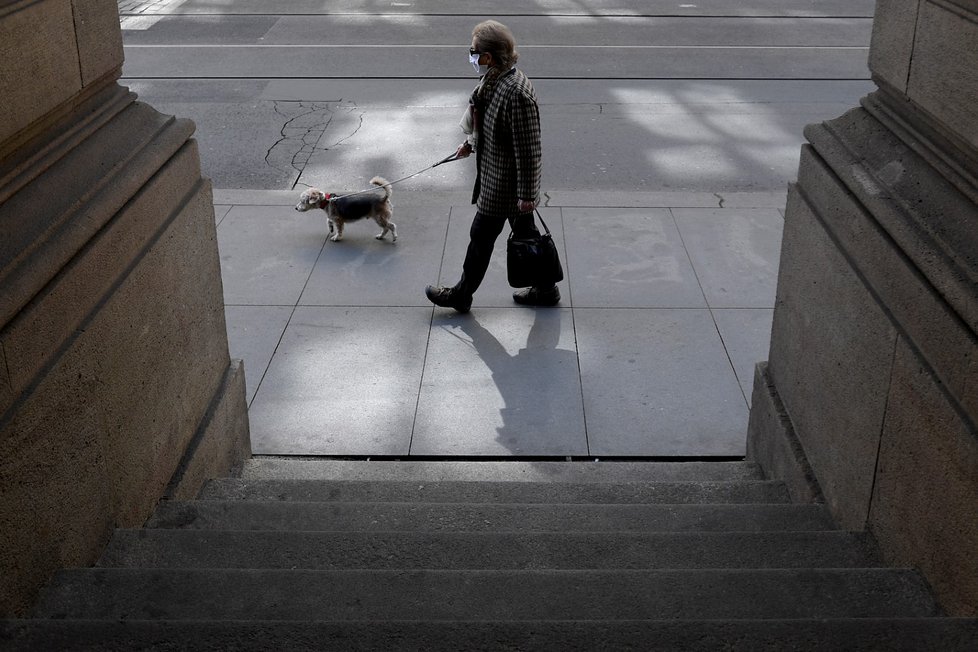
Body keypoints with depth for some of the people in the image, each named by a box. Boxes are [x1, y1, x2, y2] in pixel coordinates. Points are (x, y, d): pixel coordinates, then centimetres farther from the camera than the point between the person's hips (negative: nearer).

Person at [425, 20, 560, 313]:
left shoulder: (518, 94, -31)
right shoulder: (494, 79, -1)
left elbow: (528, 149, -26)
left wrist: (526, 194, -21)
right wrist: (471, 143, 29)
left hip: (504, 184, -9)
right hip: (497, 174, 9)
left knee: (481, 236, 8)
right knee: (524, 231, 20)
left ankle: (461, 295, 27)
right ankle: (545, 289, 34)